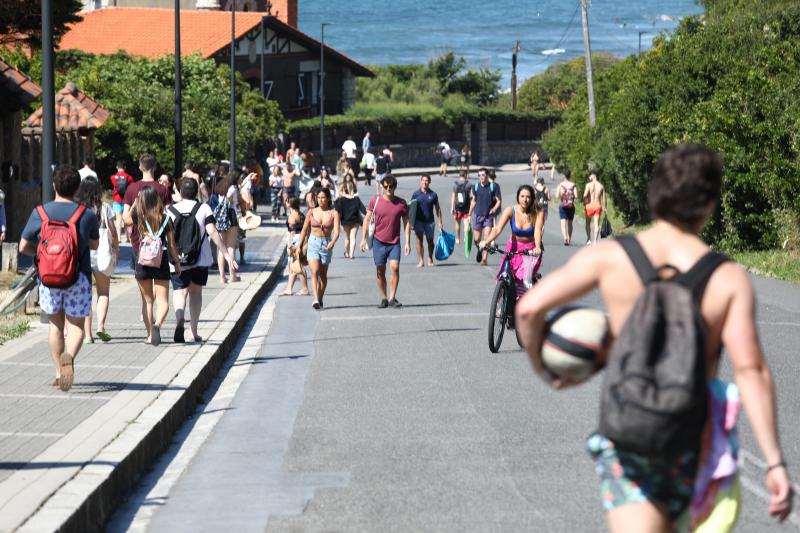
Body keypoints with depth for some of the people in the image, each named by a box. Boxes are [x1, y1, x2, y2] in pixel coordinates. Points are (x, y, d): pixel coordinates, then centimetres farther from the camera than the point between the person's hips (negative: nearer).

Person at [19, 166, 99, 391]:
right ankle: (69, 356, -27)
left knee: (56, 326, 17)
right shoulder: (86, 215, -5)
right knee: (76, 326, 3)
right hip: (79, 278, -2)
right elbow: (94, 244, 10)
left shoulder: (39, 213, -3)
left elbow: (23, 246, 1)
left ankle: (59, 374, 19)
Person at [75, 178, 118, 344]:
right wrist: (116, 249, 12)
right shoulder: (104, 207, 0)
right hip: (101, 254, -1)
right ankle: (101, 326, -10)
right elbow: (112, 231, 1)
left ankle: (87, 334, 1)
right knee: (103, 293, 11)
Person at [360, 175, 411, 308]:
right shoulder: (375, 201, -1)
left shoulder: (401, 203, 0)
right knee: (380, 271, 4)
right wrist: (363, 239, -1)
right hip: (379, 241, 0)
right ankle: (383, 298, 16)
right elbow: (367, 219, 5)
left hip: (395, 242, 0)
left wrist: (407, 242, 0)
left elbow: (406, 223, 5)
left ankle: (392, 298, -9)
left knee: (395, 267, -16)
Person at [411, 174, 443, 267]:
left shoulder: (433, 195, 4)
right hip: (418, 221, -1)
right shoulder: (416, 194, 2)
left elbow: (437, 208, 8)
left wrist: (440, 222, 5)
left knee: (430, 240, 10)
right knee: (419, 240, -7)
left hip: (429, 221, 1)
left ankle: (430, 259, 29)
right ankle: (421, 261, -4)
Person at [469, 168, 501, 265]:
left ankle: (484, 259, -9)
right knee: (476, 239, 6)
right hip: (477, 215, 2)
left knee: (486, 238, -11)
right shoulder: (475, 187, 4)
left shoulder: (492, 187, -3)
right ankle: (480, 250, 38)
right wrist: (470, 214, 13)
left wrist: (494, 209, -16)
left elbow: (498, 201, 2)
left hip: (488, 216, -2)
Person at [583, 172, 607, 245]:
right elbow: (604, 198, 4)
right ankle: (595, 241, 0)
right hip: (598, 205, 2)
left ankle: (589, 239, -1)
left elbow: (585, 195, -15)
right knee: (596, 224, 4)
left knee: (588, 223, 13)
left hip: (590, 205, -2)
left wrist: (584, 204, -5)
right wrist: (604, 207, 11)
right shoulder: (601, 186, 4)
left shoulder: (588, 185, -6)